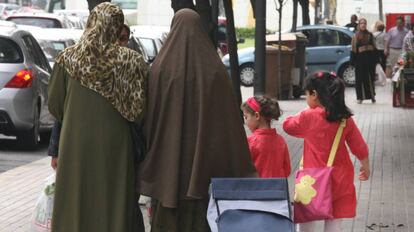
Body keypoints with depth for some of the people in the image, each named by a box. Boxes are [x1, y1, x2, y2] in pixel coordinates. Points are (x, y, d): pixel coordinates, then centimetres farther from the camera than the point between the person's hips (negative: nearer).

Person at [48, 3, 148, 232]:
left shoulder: (67, 58, -2)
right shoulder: (130, 60, -6)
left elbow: (54, 105, 3)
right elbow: (141, 109, -6)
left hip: (75, 144, 1)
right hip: (115, 145, -1)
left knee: (76, 205, 8)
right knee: (114, 204, 7)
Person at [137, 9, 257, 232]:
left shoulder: (161, 68, -4)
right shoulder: (214, 69, -4)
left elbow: (149, 116, -2)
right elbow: (230, 119, -3)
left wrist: (149, 164, 7)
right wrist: (241, 168, 3)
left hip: (168, 161, 0)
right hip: (203, 161, 0)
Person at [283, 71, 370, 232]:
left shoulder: (308, 117, -13)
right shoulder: (345, 119, -4)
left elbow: (288, 125, 6)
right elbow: (359, 147, 3)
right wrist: (365, 167, 19)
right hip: (339, 179, 3)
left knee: (305, 218, 10)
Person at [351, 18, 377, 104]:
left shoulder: (370, 35, 9)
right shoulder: (355, 36, 5)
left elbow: (374, 47, 11)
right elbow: (353, 49, 2)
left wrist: (375, 59, 4)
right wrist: (353, 61, -6)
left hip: (369, 58, 1)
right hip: (360, 58, -1)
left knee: (370, 77, 5)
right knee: (360, 78, 0)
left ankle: (372, 95, 15)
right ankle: (360, 97, 6)